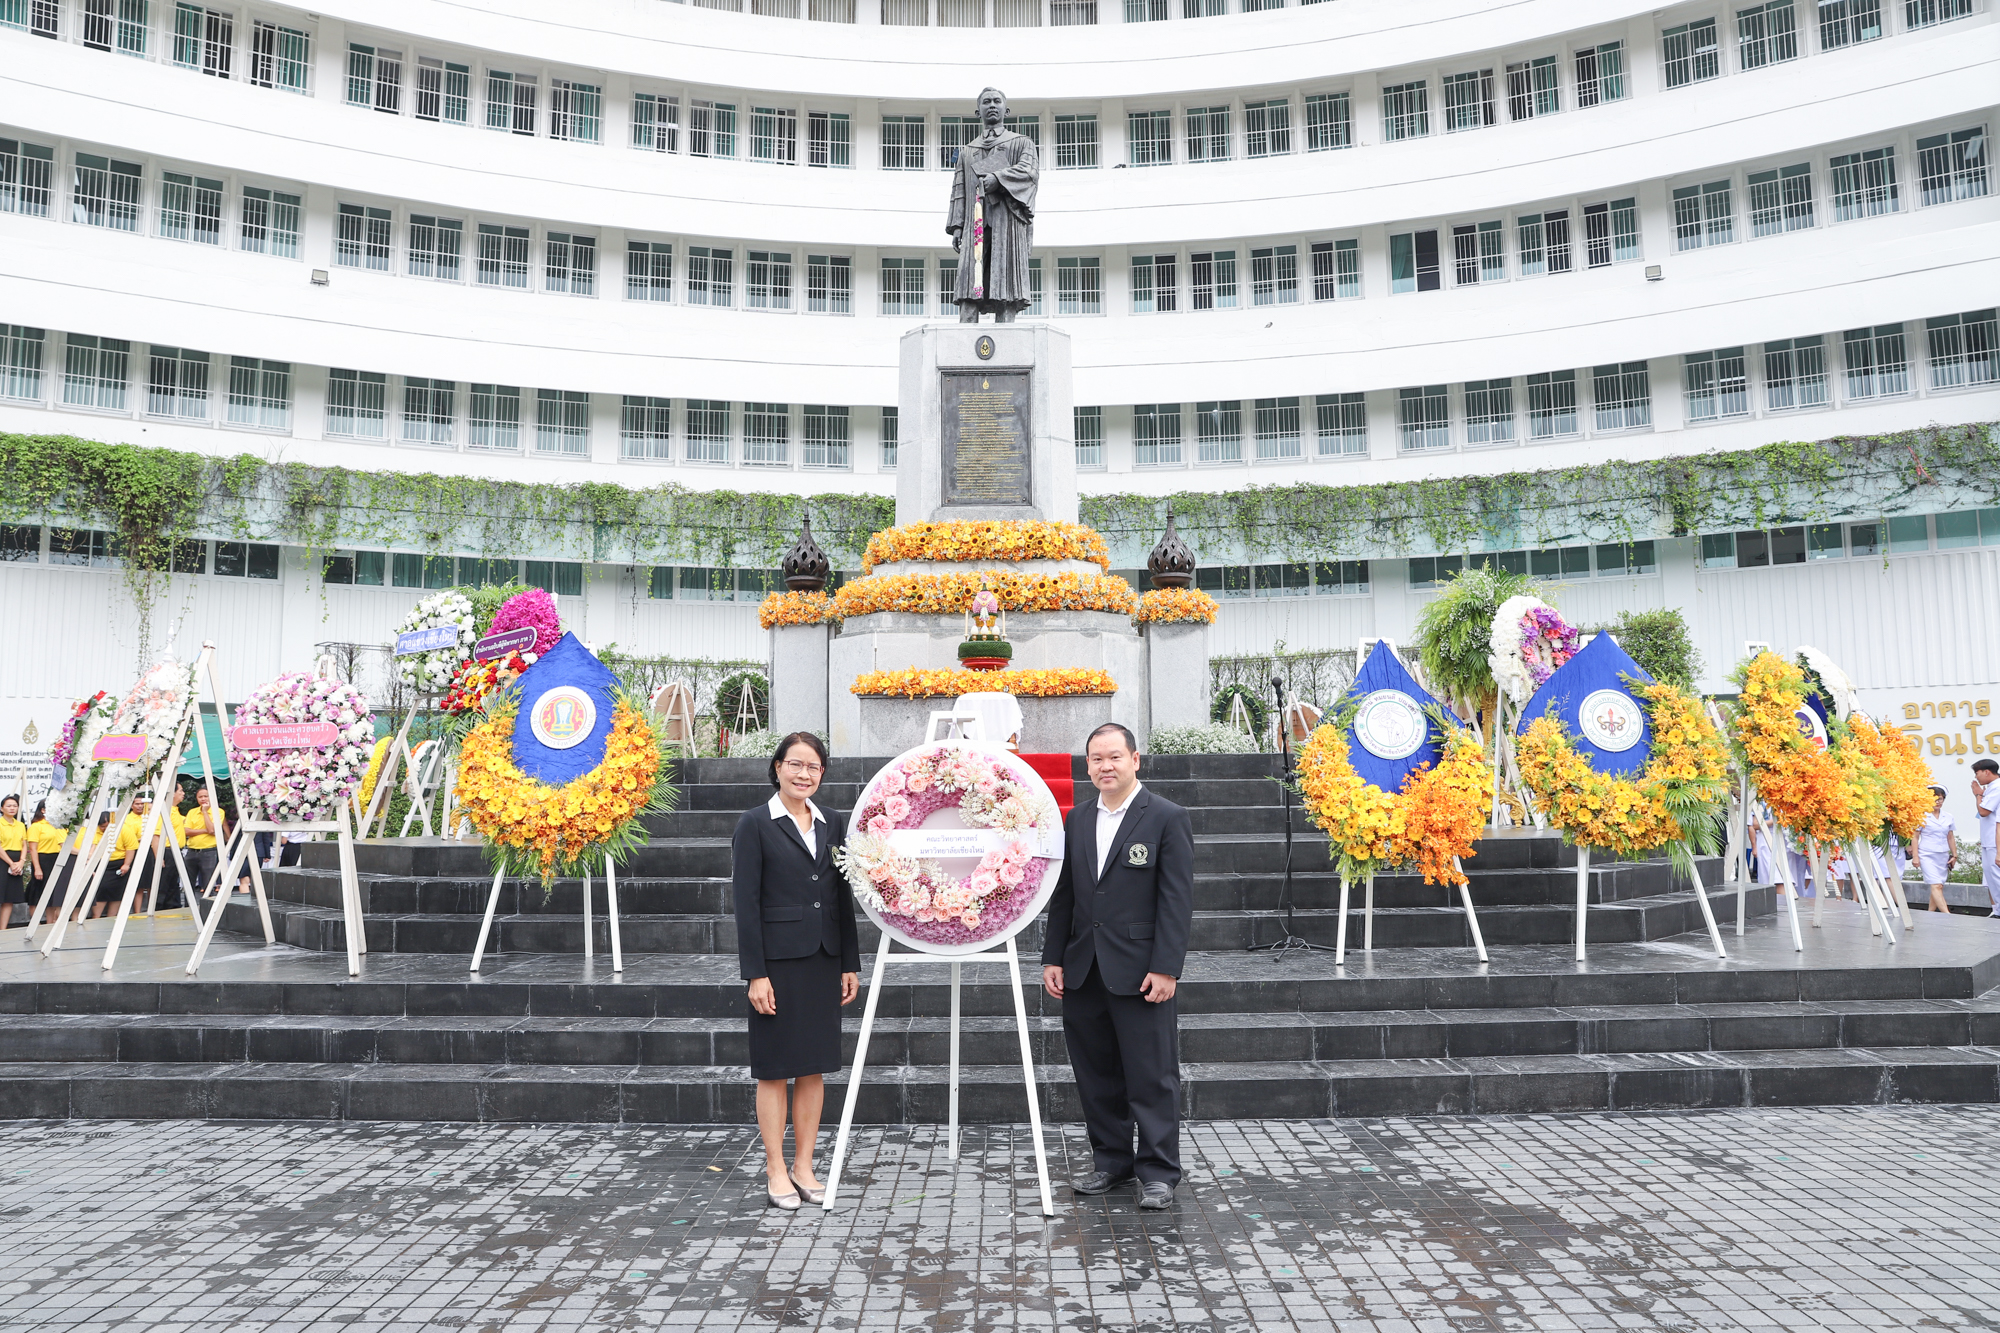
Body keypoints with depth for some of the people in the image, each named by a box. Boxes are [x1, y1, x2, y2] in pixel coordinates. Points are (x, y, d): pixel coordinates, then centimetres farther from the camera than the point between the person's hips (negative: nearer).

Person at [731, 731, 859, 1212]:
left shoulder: (833, 824, 9)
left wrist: (850, 964, 8)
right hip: (777, 960, -5)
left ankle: (803, 1166, 22)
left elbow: (843, 898, 12)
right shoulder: (754, 824, -4)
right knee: (775, 1068, 5)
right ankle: (776, 1170, 16)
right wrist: (755, 974, -13)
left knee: (814, 1067, 11)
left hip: (823, 959, 5)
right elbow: (746, 903, -8)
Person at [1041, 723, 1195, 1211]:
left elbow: (1177, 899, -9)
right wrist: (1053, 958, 8)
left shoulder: (1167, 818, -5)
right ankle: (1111, 1160, 28)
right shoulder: (1076, 819, 11)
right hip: (1083, 970, 5)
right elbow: (1063, 894, 14)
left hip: (1140, 971, -5)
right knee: (1096, 1074, 13)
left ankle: (1158, 1172, 14)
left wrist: (1166, 967, -14)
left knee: (1152, 1076, 1)